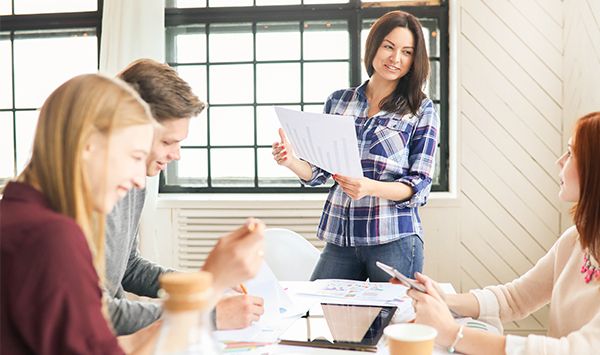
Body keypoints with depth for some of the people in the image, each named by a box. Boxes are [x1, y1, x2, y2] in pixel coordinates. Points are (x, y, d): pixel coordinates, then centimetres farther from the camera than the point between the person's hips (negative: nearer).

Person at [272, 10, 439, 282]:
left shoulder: (421, 110, -1)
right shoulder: (338, 101, 8)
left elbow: (419, 187, -5)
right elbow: (319, 172, 11)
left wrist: (370, 188, -23)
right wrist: (292, 162, -11)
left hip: (394, 239, -3)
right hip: (339, 237, 3)